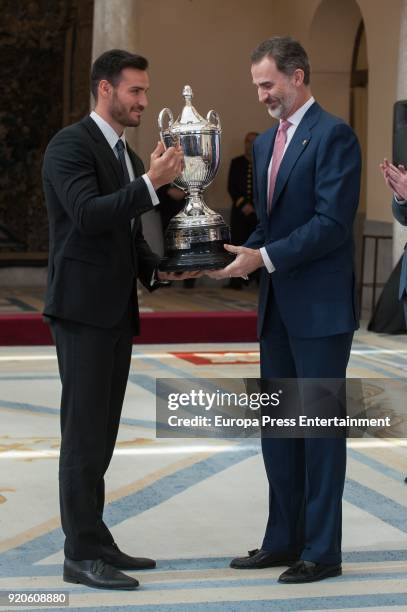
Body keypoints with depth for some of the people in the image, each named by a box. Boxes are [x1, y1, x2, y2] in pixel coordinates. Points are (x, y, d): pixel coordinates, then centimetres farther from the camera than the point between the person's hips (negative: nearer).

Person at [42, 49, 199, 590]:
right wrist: (152, 183, -29)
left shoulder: (126, 155, 18)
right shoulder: (71, 144, -10)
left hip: (116, 311, 9)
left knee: (99, 434, 11)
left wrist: (158, 270, 5)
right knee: (84, 433, -7)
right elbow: (88, 214, -24)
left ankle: (93, 542, 17)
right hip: (82, 308, -9)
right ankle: (83, 555, -3)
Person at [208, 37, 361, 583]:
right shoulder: (266, 143, 15)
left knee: (321, 425, -1)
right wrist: (242, 254, 2)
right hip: (277, 307, 8)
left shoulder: (333, 135, -11)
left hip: (320, 307, -8)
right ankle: (283, 540, 22)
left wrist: (265, 257, -20)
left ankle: (322, 550, 6)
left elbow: (332, 222, -19)